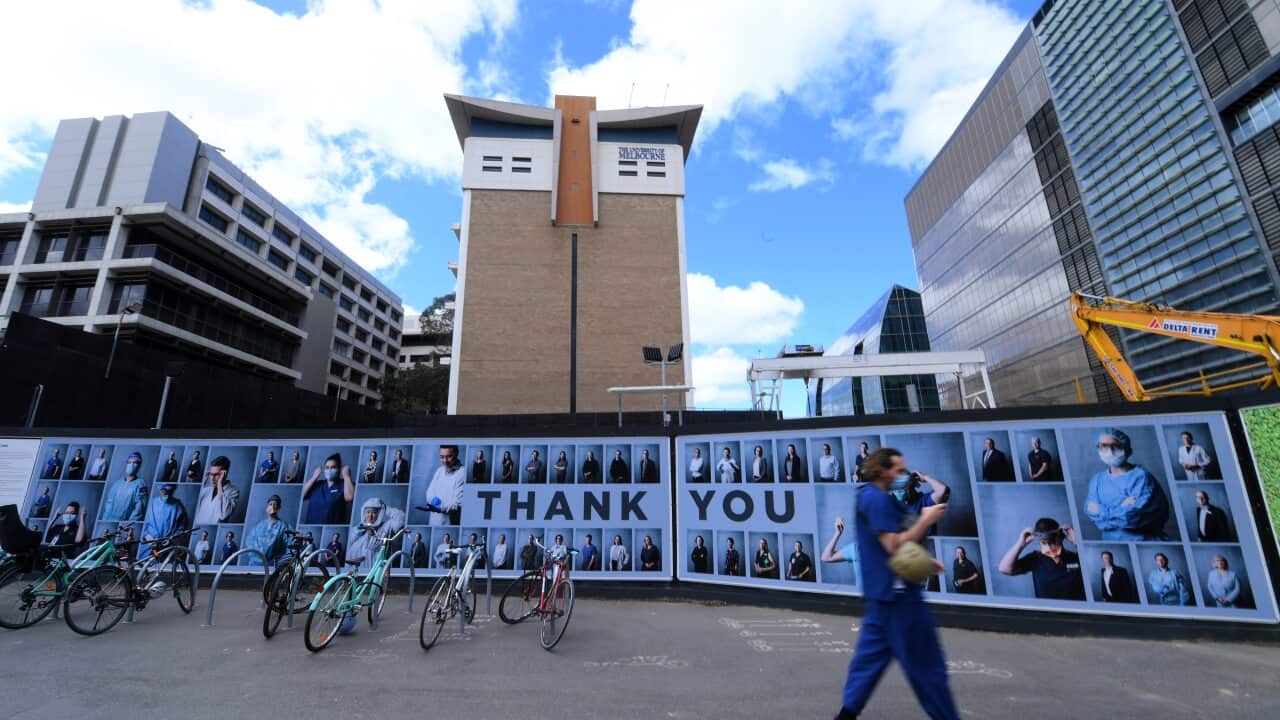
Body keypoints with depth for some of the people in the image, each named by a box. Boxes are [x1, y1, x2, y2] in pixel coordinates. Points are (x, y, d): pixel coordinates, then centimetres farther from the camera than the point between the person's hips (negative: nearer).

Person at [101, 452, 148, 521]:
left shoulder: (140, 484, -4)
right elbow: (109, 502, 13)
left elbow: (139, 508, -9)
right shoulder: (117, 483, 12)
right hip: (109, 522, 5)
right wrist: (105, 520, 3)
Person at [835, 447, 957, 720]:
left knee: (873, 651, 15)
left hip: (883, 588, 10)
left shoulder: (872, 497, 14)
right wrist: (926, 520, -16)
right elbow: (895, 546, -23)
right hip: (896, 589, -10)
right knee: (925, 661, 4)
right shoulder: (878, 498, -18)